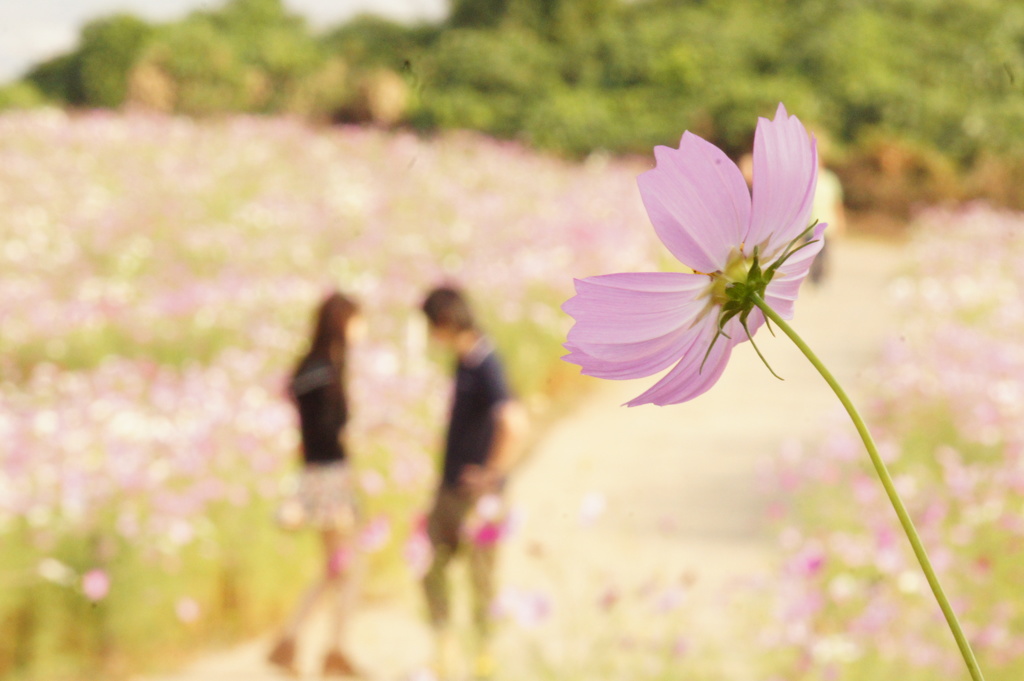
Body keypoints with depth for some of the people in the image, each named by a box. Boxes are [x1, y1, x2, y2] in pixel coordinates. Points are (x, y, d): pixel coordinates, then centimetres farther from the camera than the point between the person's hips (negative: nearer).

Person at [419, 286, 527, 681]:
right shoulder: (465, 359, 6)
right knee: (431, 565, 12)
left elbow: (515, 423, -37)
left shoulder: (485, 365, -23)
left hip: (476, 493, -8)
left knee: (481, 576, 3)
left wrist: (492, 473, -25)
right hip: (449, 487, 8)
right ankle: (445, 644, 19)